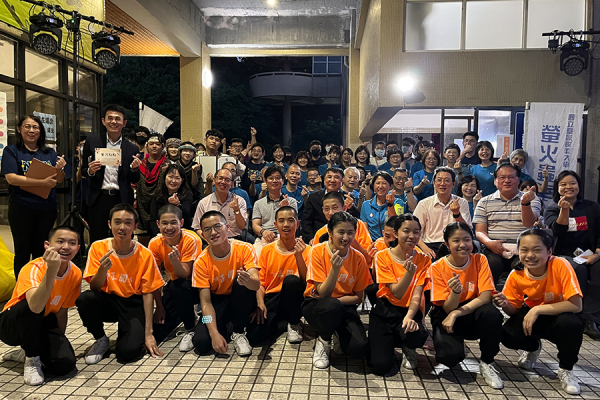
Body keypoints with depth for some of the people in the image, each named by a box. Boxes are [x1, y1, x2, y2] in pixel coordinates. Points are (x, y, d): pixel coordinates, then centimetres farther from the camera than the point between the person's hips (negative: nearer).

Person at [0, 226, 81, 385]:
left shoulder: (75, 274, -10)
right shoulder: (34, 268, -26)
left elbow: (62, 311, 0)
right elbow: (35, 306, -45)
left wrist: (60, 341, -4)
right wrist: (51, 270, -52)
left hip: (43, 324, 4)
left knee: (66, 363, -19)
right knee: (31, 306, -37)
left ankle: (26, 352, 11)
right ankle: (32, 359, -13)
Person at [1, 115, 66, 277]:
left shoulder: (50, 153, 9)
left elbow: (57, 181, 8)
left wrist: (58, 170, -15)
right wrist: (43, 182, -22)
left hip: (47, 208, 3)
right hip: (21, 208, -3)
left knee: (41, 252, 12)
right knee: (22, 252, 7)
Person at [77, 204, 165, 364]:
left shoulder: (145, 254, -13)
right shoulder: (98, 247, -9)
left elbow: (148, 294, -8)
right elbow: (94, 288, -10)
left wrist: (148, 333, -11)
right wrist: (103, 269, -34)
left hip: (133, 304, -2)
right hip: (108, 300, 2)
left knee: (127, 352, -24)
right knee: (85, 299, -30)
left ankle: (135, 333, 14)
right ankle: (101, 340, -2)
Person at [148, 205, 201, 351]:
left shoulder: (190, 239, -24)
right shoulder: (155, 243, -11)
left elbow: (185, 275, -25)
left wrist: (175, 260, -44)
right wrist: (159, 306, -7)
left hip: (195, 286, -4)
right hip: (175, 285, 5)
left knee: (178, 286, -38)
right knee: (156, 332, -7)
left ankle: (191, 330, -14)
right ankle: (187, 315, 23)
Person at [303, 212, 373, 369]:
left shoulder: (358, 258, -7)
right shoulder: (318, 251, -15)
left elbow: (358, 297, -1)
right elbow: (323, 293, -18)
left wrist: (335, 300, -16)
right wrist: (335, 269, -34)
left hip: (344, 307, 2)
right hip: (315, 305, -2)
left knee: (359, 349, -23)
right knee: (332, 306, -38)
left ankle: (339, 334, 13)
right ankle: (323, 341, -5)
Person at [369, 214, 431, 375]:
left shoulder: (423, 260, -2)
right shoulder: (382, 256, -8)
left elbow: (416, 295, -10)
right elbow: (396, 293, -14)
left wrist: (409, 316, -30)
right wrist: (409, 273, -31)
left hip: (409, 311, 1)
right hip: (384, 312, -1)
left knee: (417, 336, -34)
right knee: (381, 366, -18)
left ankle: (407, 349, 5)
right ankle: (385, 341, 19)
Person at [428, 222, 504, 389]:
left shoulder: (480, 260, -7)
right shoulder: (437, 267, -12)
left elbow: (485, 297, -16)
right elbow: (448, 308, -13)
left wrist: (456, 313, -25)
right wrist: (455, 292, -35)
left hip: (473, 315, 2)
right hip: (447, 316, -2)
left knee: (492, 314, -33)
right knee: (450, 354, -30)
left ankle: (486, 363, -8)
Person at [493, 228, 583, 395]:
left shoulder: (560, 265, -26)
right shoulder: (516, 275, -16)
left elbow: (576, 305, -30)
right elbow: (514, 310, -6)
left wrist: (537, 309, -35)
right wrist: (505, 305, -30)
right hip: (532, 318, 2)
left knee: (570, 323, -37)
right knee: (508, 335, -26)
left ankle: (565, 370, -5)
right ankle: (533, 347, 14)